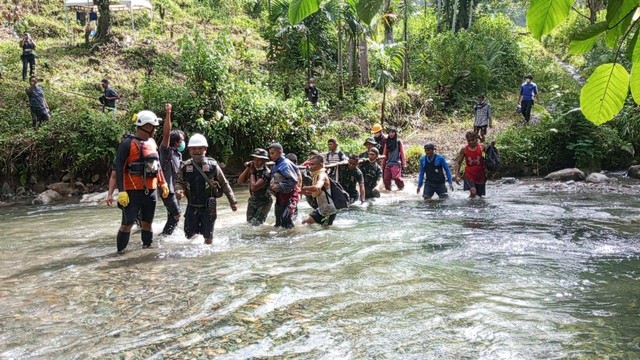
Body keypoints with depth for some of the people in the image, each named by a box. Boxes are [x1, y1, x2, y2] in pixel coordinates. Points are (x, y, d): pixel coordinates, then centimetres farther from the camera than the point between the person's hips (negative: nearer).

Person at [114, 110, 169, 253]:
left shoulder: (152, 142, 12)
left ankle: (147, 246, 26)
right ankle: (120, 251, 9)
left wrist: (163, 183, 16)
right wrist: (121, 191, -18)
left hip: (151, 191, 6)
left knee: (147, 223, 15)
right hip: (133, 192, -6)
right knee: (127, 224, -1)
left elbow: (157, 165, 22)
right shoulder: (128, 143, -10)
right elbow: (119, 168, -13)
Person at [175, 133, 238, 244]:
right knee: (189, 235, 6)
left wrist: (232, 201, 2)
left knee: (208, 237, 3)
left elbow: (224, 184, 0)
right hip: (192, 207, 2)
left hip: (208, 207, -2)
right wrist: (179, 190, -18)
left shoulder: (212, 165, -6)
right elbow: (179, 182, 6)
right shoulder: (185, 166, 0)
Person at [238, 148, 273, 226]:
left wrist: (252, 172, -20)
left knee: (256, 224, -13)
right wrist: (247, 168, -13)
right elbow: (240, 181, -5)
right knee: (249, 221, 11)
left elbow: (254, 187, -31)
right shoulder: (253, 168, -2)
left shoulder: (266, 172, -24)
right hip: (252, 200, 7)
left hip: (263, 202, -7)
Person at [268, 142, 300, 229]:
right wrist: (272, 187, 6)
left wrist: (280, 187, -23)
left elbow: (294, 181, -21)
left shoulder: (286, 164, -15)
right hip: (280, 196, 9)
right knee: (278, 219, 15)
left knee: (286, 217, -17)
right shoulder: (275, 166, 10)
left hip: (289, 195, -9)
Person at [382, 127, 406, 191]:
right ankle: (388, 189, 14)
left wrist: (404, 164, -4)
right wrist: (383, 164, 12)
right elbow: (385, 154, 16)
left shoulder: (398, 142, 5)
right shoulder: (387, 143, 15)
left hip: (396, 164, -4)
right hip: (388, 164, 4)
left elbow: (402, 153, 1)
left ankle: (401, 187, 3)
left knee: (396, 177, -18)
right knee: (386, 178, -2)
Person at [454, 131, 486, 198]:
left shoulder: (482, 147, -3)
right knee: (473, 192, -24)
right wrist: (457, 175, -6)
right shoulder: (464, 149, -2)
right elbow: (458, 162, 3)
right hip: (469, 176, -1)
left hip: (480, 176, 2)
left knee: (479, 196, 11)